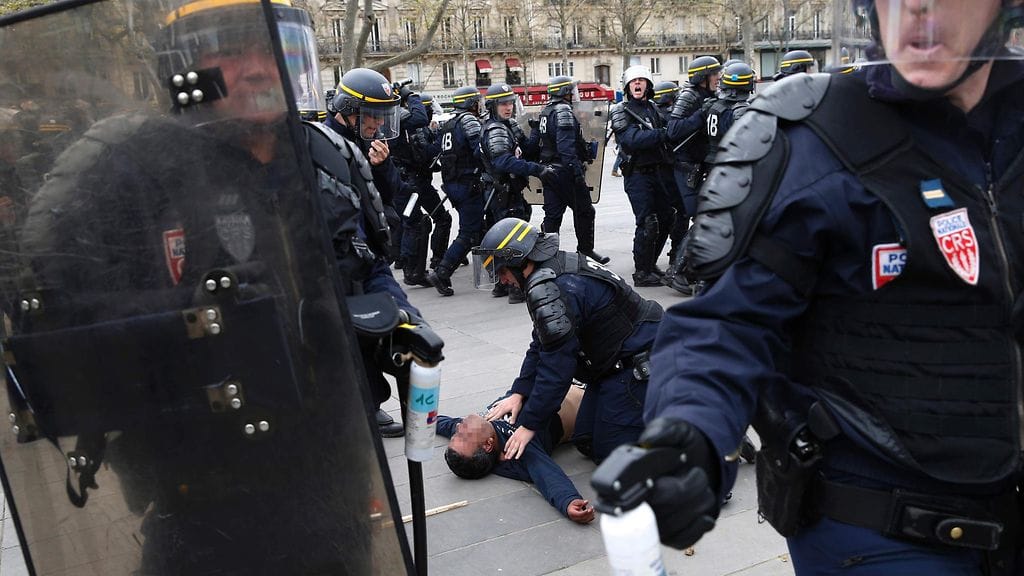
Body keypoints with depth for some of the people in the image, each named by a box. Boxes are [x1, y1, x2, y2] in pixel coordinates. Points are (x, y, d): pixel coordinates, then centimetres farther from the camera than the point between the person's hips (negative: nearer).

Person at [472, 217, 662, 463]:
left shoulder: (549, 288, -24)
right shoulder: (561, 266, 8)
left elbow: (556, 366, -22)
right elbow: (541, 345, 14)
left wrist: (529, 425, -14)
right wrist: (519, 393, 9)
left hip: (638, 363, -10)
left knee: (608, 450, -6)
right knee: (587, 442, 12)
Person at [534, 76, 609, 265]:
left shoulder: (545, 112, 16)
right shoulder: (563, 111, -13)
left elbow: (538, 141, 21)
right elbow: (566, 146, -23)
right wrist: (578, 172, -25)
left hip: (548, 170, 9)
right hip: (565, 171, -9)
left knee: (552, 215, 9)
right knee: (584, 212, 5)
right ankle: (585, 250, 14)